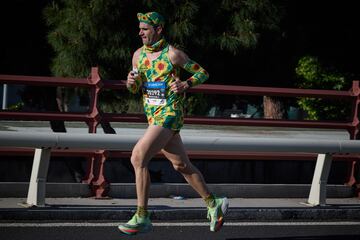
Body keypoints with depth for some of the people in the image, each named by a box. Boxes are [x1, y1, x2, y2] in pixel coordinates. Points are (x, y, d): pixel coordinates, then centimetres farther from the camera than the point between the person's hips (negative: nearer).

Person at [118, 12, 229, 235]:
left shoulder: (173, 54, -11)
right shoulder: (139, 55, 9)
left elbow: (203, 73, -2)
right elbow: (133, 88, 18)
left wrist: (185, 85, -20)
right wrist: (131, 80, -5)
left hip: (169, 115, -8)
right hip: (154, 115, 8)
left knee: (138, 158, -18)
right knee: (182, 165, 15)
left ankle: (141, 218, -14)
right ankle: (214, 204, 29)